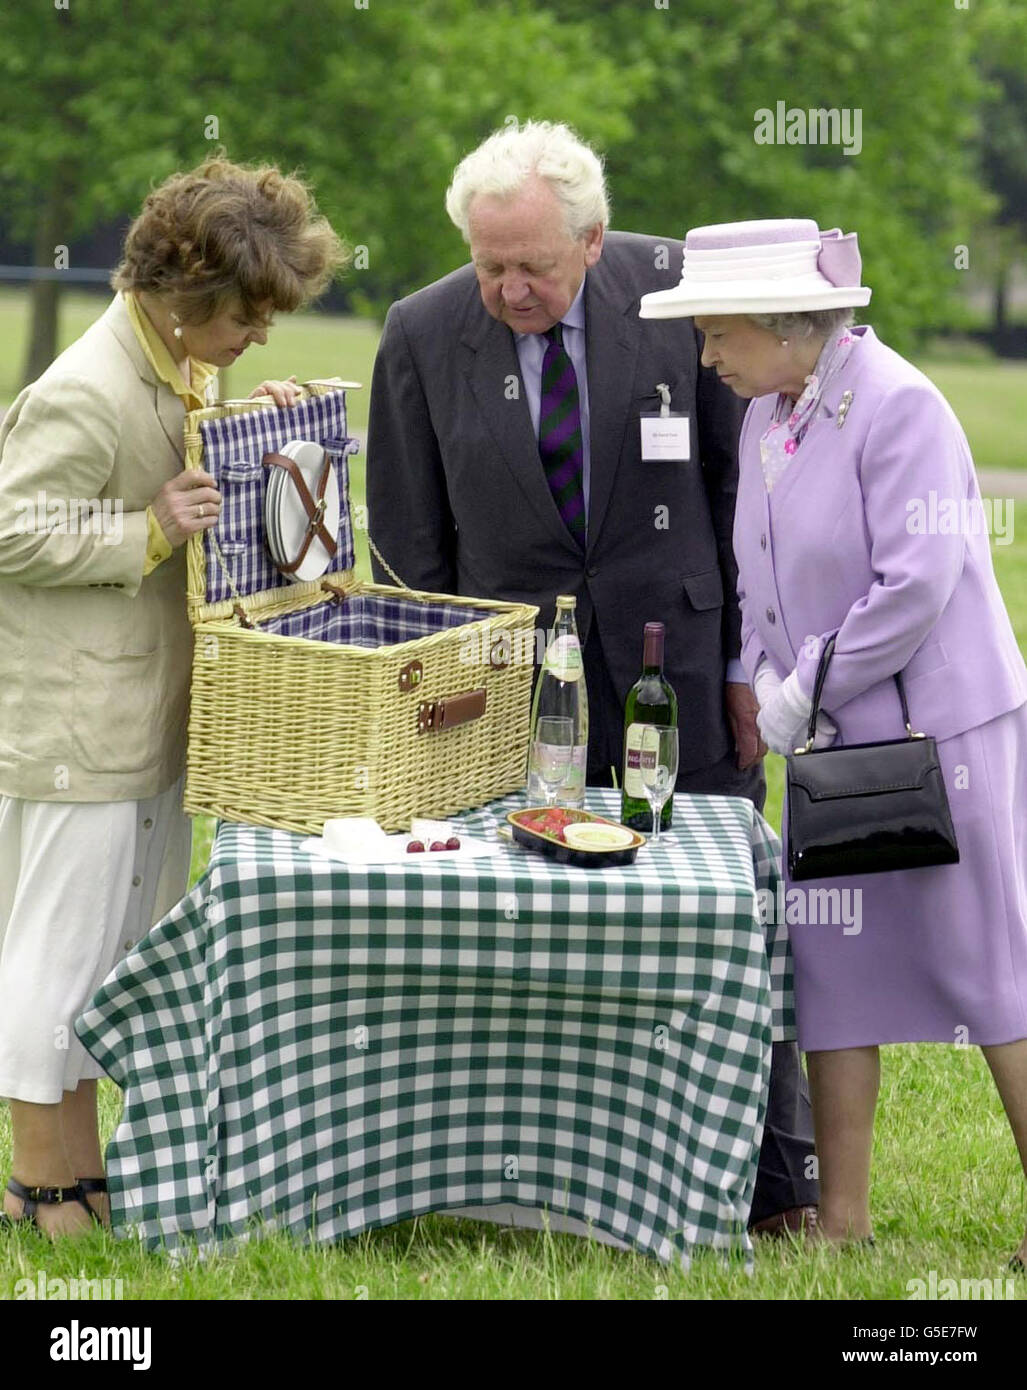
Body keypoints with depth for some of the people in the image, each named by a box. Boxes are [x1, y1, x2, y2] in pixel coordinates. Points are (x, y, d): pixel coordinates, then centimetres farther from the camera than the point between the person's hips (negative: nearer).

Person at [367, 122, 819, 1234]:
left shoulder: (677, 290, -6)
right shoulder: (422, 333, -4)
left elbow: (739, 479, 1)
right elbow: (411, 543, 3)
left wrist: (746, 659, 0)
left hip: (678, 656, 0)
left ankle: (775, 1183, 18)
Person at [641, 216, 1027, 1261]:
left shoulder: (898, 407, -17)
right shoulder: (763, 416, 10)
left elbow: (915, 584, -23)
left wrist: (807, 691, -15)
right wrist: (763, 679, 4)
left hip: (940, 729, -9)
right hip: (839, 740, 9)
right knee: (829, 961, 9)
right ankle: (840, 1221, 18)